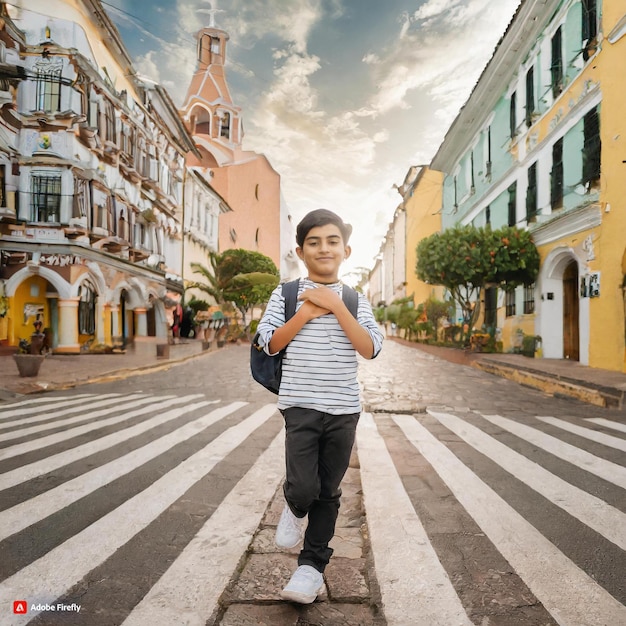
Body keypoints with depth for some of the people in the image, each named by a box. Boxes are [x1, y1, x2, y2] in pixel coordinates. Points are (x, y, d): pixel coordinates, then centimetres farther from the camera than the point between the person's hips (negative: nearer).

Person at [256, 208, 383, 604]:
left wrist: (335, 306, -16)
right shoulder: (286, 294, 1)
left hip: (344, 409, 2)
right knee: (303, 488, -10)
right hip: (300, 405, -1)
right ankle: (295, 510, 28)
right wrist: (307, 312, -14)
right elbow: (270, 343, -5)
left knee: (328, 492, 11)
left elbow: (371, 348, -9)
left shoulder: (355, 300, 4)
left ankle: (313, 564, 30)